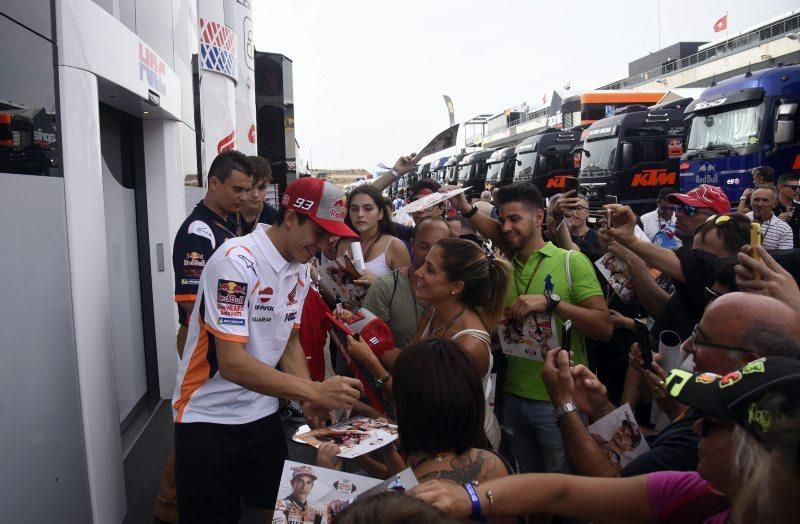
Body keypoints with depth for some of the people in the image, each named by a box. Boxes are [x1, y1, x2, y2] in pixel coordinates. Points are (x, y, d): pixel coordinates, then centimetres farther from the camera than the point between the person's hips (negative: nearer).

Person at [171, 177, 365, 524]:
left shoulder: (300, 270, 2)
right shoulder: (237, 260, -23)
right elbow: (232, 363, -28)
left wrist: (310, 401, -6)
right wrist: (315, 391, -30)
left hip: (263, 415, 7)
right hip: (208, 418, -6)